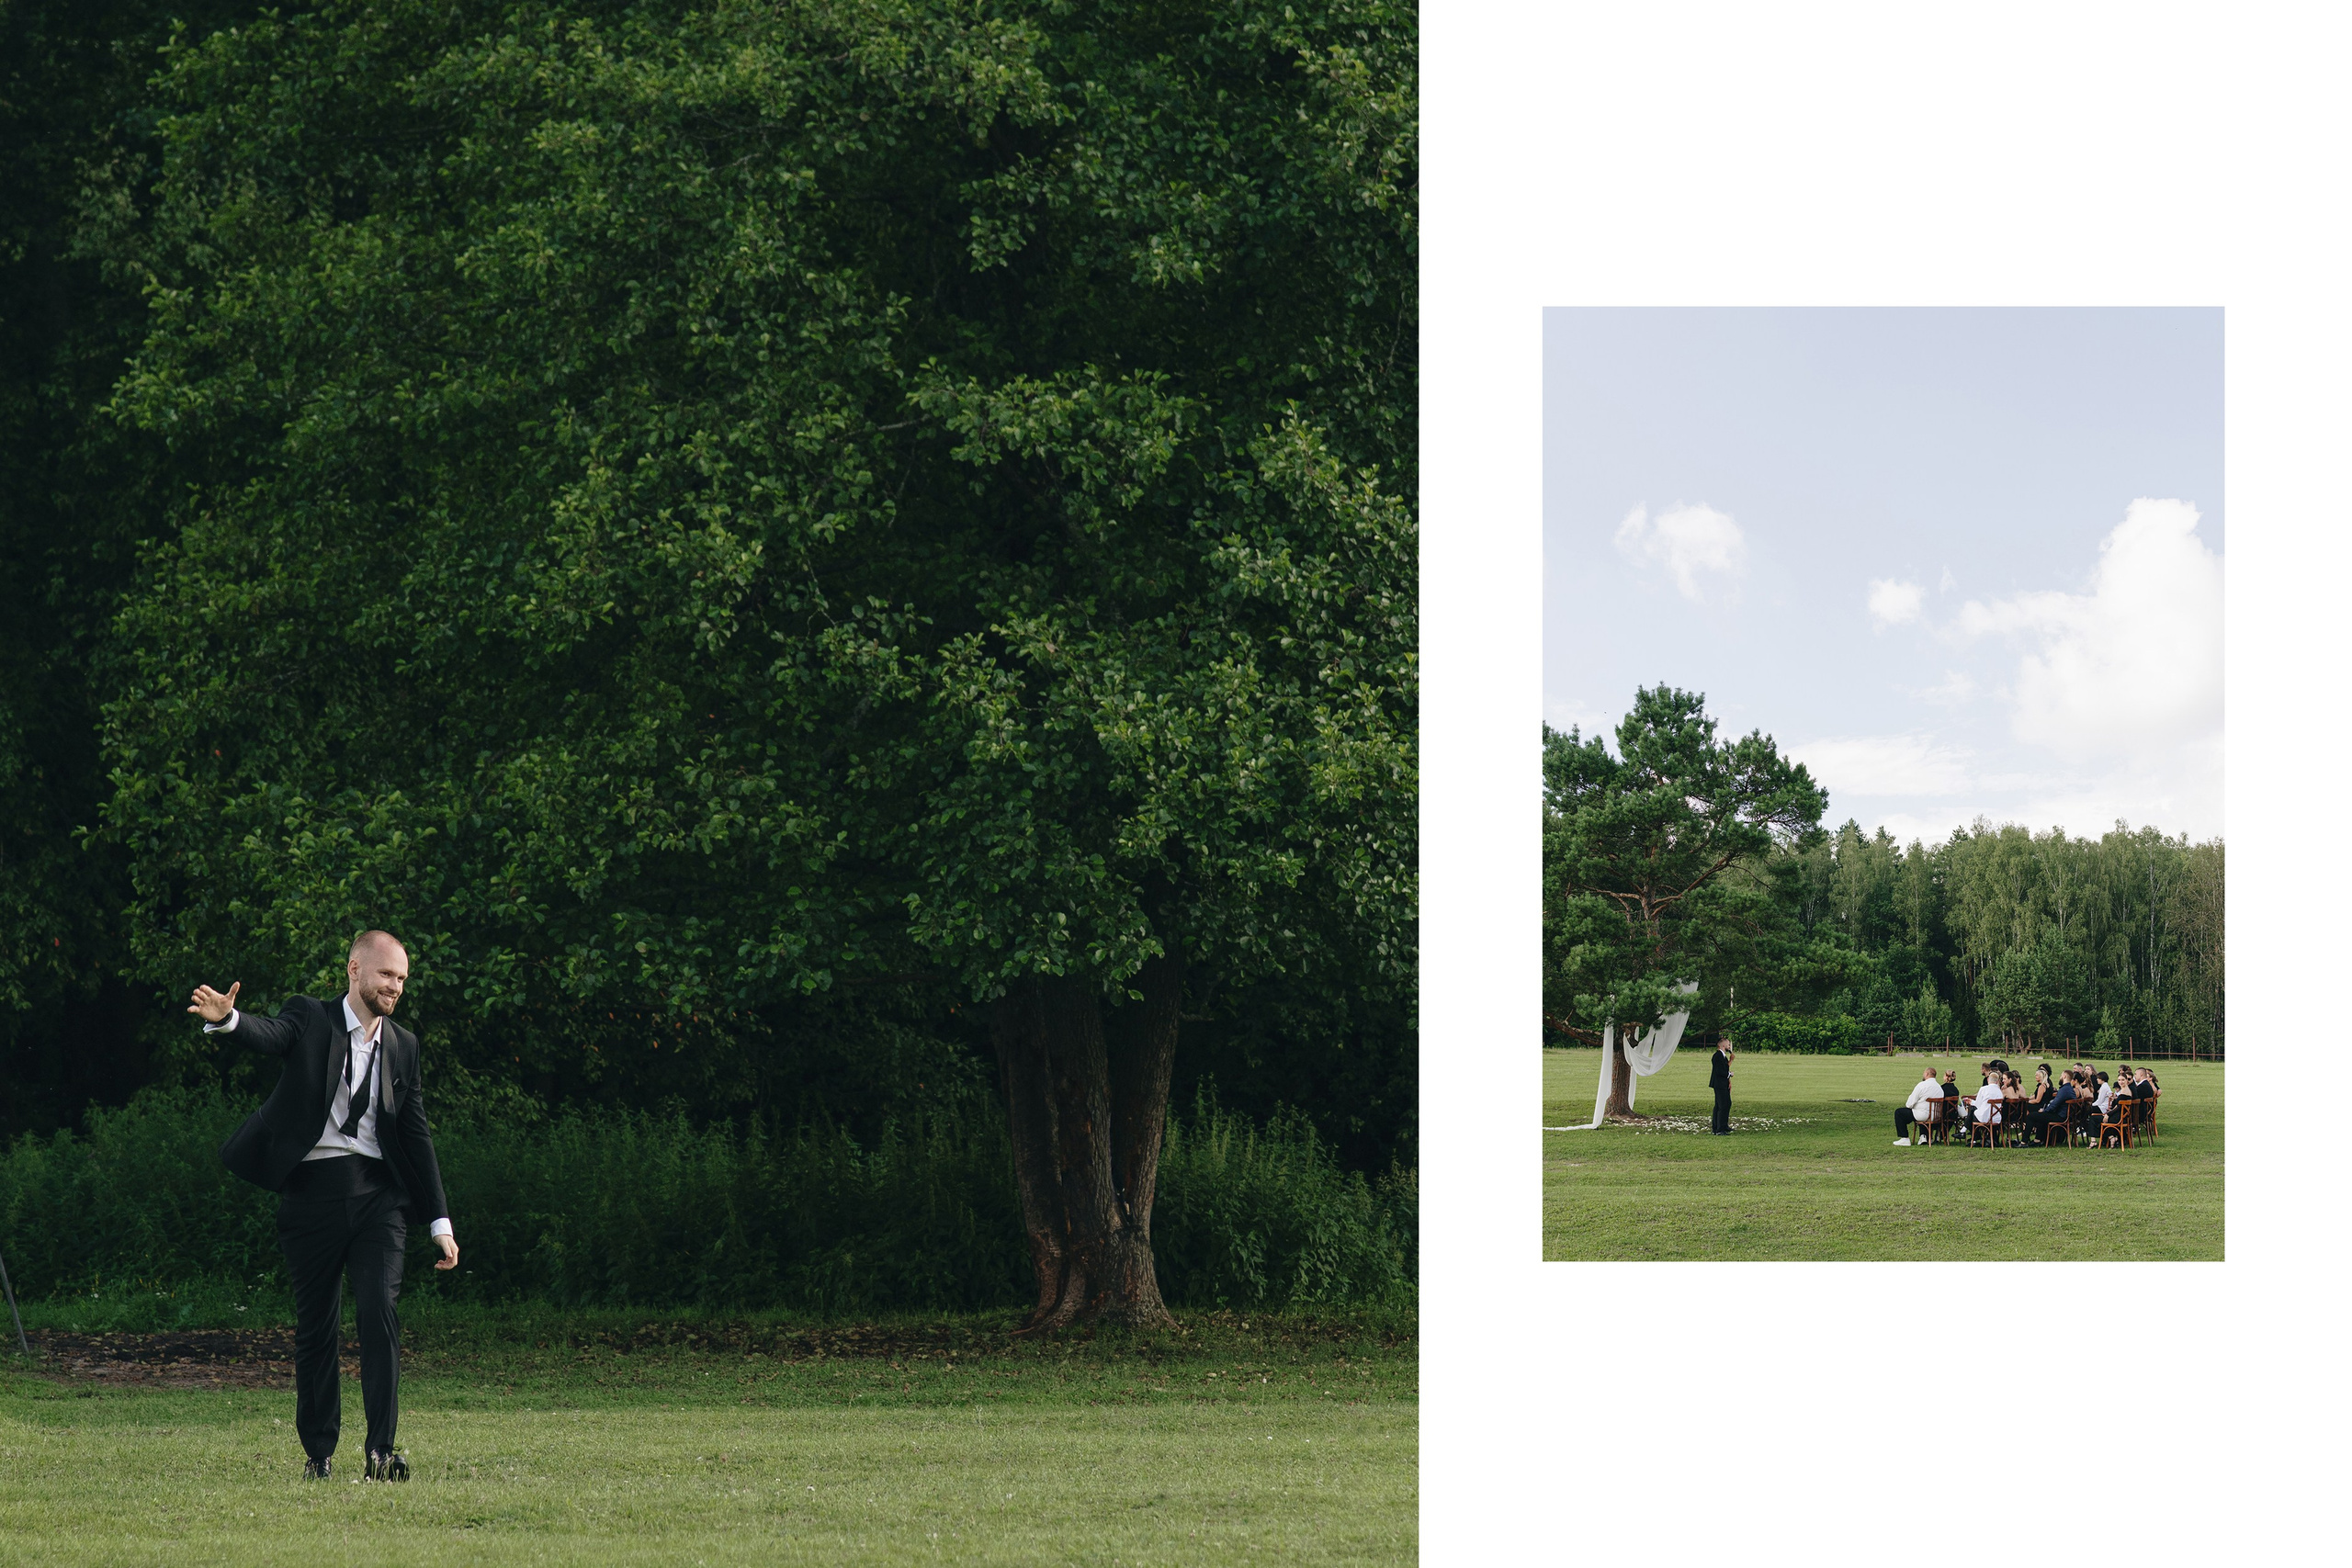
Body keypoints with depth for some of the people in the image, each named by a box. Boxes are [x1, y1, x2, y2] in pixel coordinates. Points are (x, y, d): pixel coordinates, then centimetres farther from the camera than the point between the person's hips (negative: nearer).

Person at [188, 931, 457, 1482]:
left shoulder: (402, 1046, 13)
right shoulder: (310, 1019, 3)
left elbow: (418, 1137, 16)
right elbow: (270, 1035, -20)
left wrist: (441, 1223, 13)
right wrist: (227, 1019, -44)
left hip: (377, 1193, 2)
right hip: (312, 1190, -2)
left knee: (381, 1313, -13)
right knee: (316, 1327, 4)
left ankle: (382, 1452, -14)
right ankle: (319, 1453, 16)